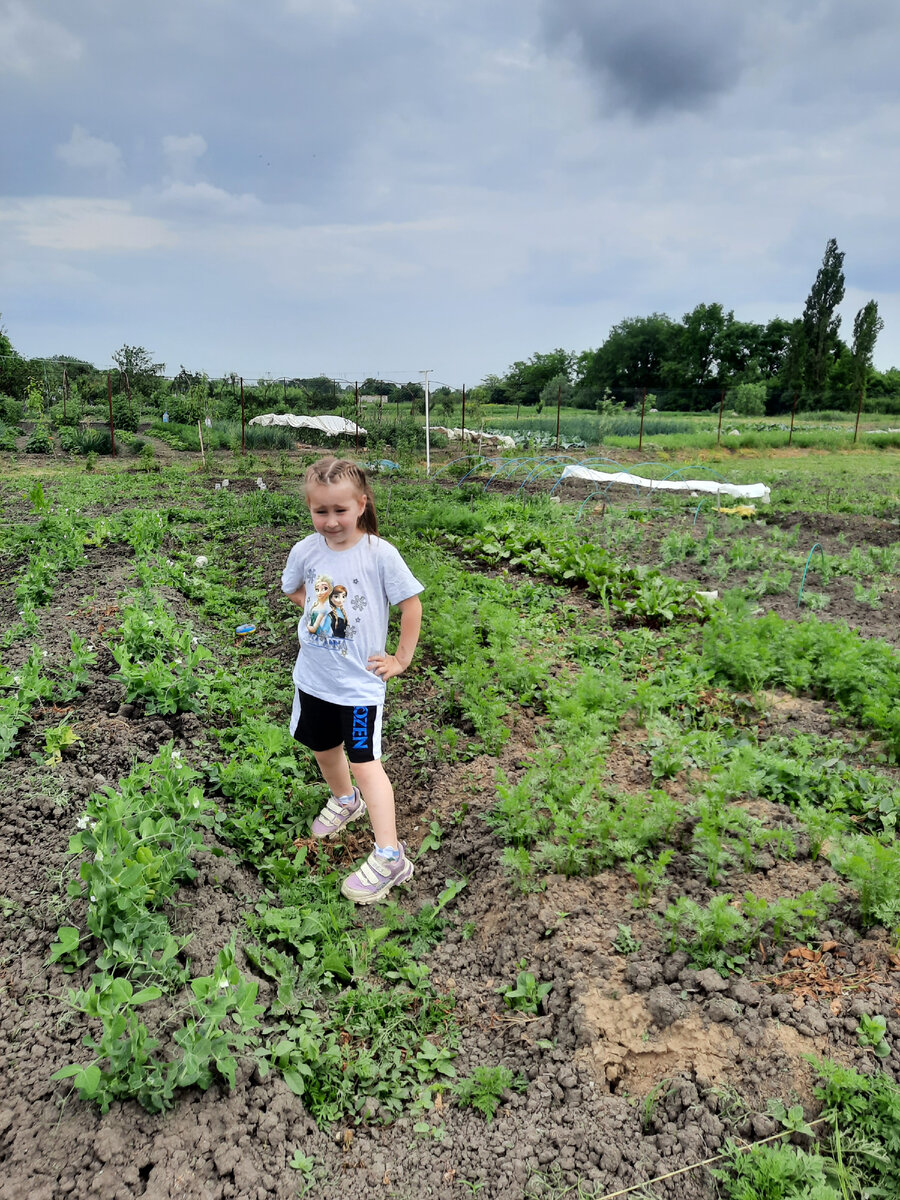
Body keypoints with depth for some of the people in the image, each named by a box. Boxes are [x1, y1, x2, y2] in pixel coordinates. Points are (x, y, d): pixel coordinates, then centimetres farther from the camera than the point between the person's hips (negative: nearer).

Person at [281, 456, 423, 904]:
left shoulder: (380, 553, -17)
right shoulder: (305, 551, -5)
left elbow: (411, 605, -8)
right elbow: (293, 590, 16)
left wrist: (401, 660, -7)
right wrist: (318, 611, 2)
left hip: (359, 682, -5)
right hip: (313, 678, 6)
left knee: (365, 763, -8)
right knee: (325, 750, 23)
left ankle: (389, 857, -1)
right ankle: (345, 801, 52)